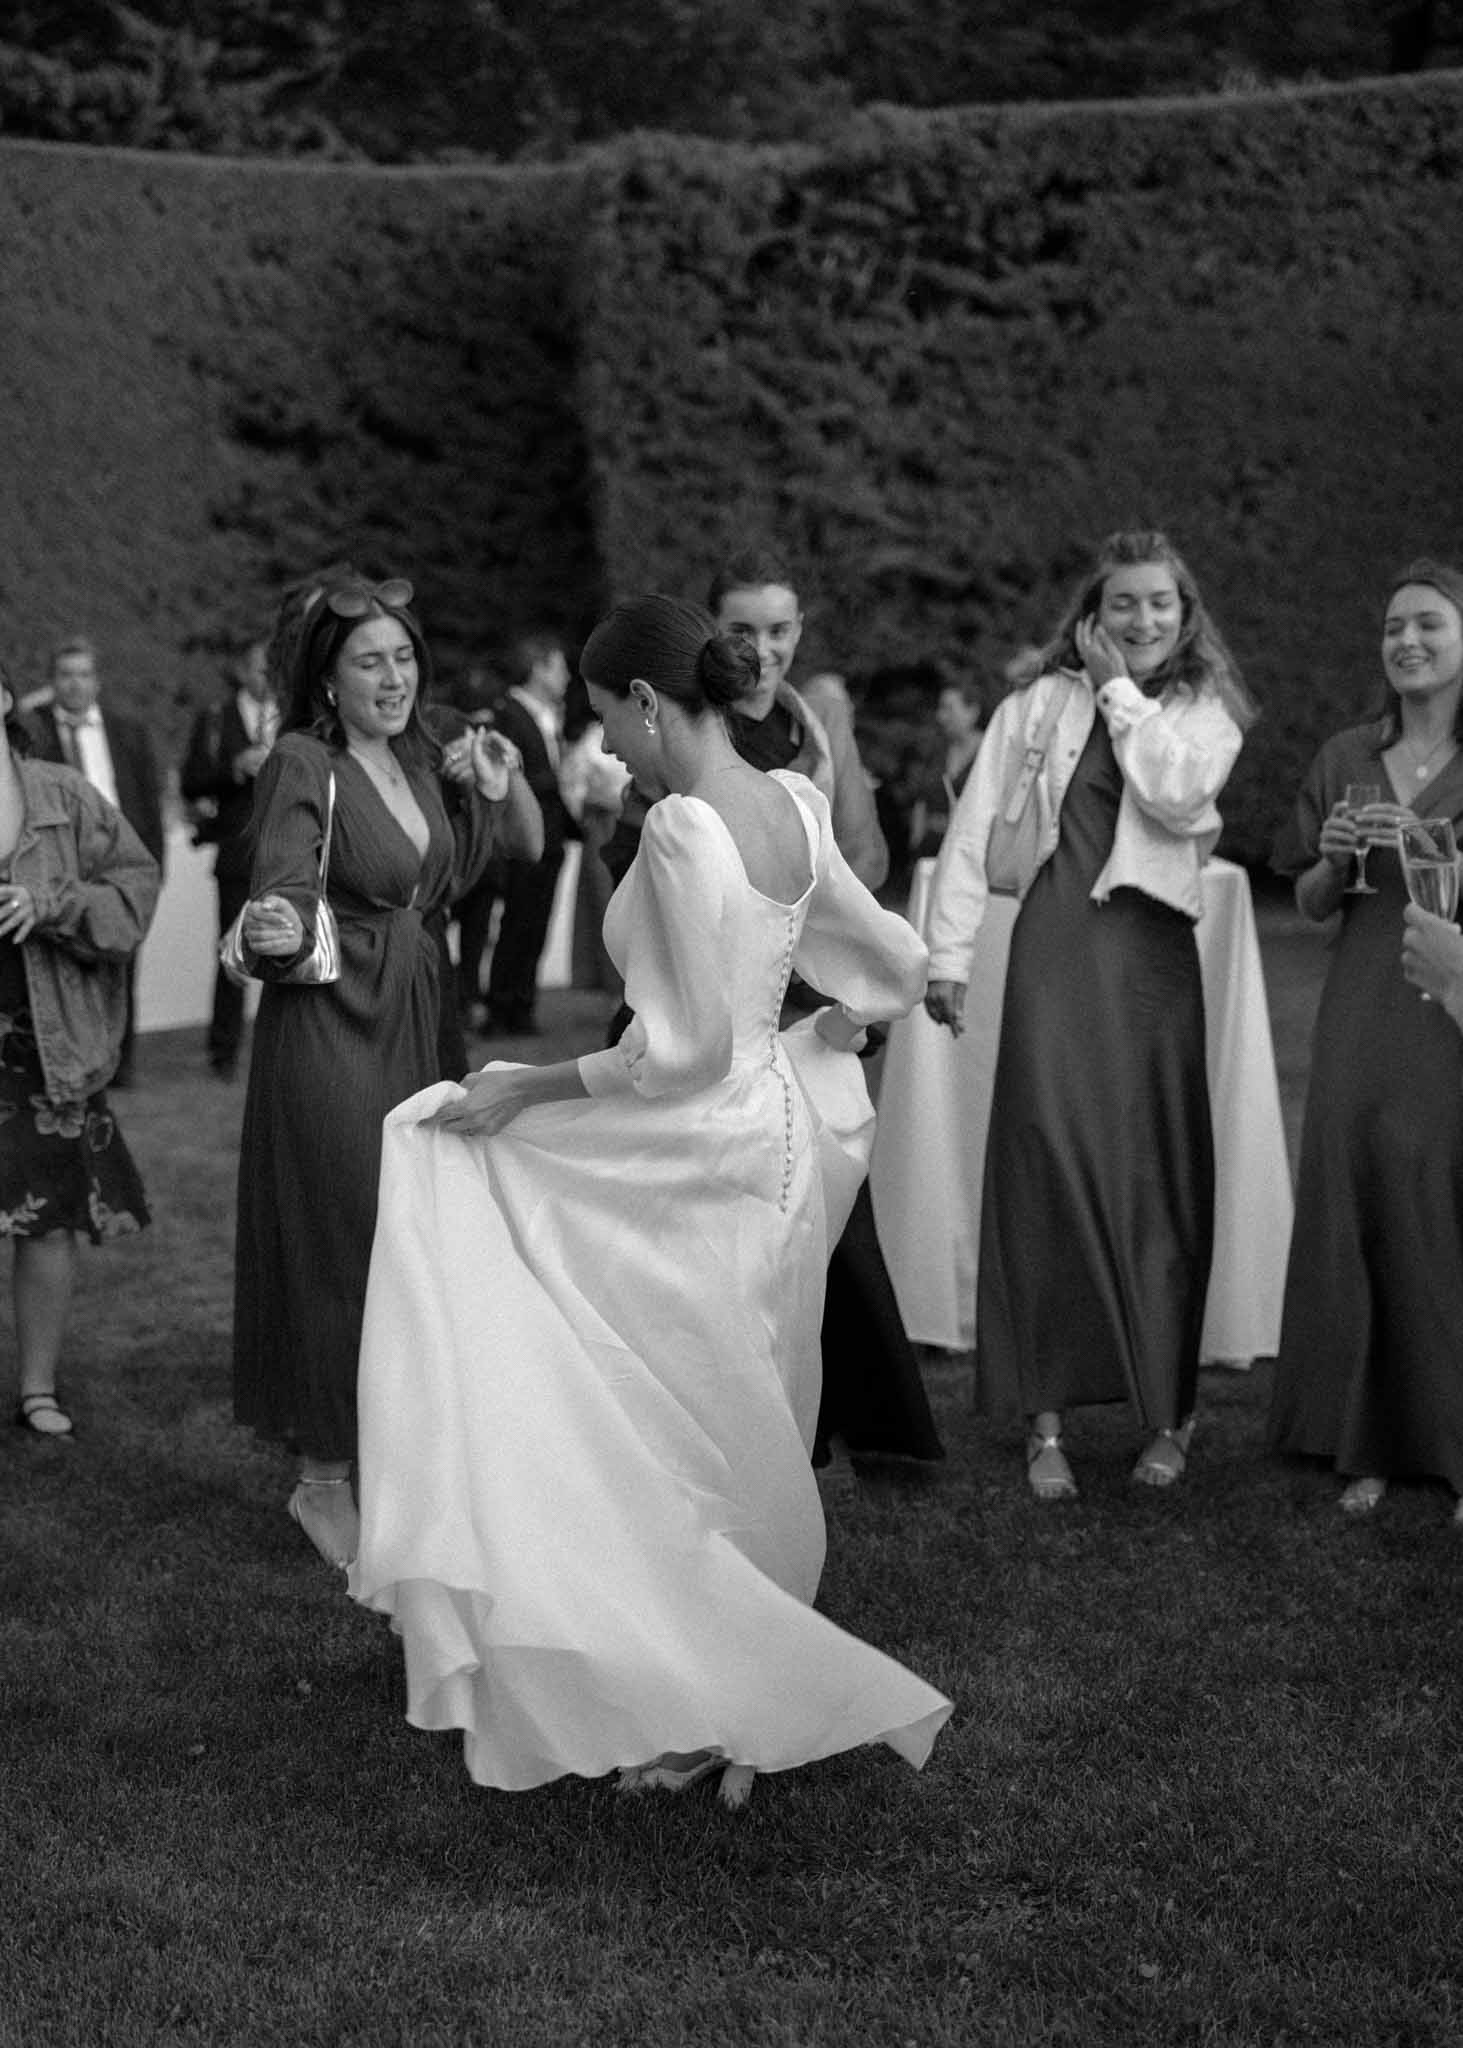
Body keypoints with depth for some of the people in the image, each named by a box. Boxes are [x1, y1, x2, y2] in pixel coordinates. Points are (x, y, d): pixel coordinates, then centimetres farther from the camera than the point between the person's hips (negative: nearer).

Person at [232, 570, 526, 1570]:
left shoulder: (416, 757, 7)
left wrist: (484, 799, 7)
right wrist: (279, 934, -44)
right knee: (342, 1247, -2)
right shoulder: (303, 765, -15)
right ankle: (323, 1480, 10)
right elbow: (283, 895, -23)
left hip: (409, 1020, 8)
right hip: (328, 1027, -8)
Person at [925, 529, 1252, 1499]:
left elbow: (1180, 797, -10)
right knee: (1048, 1162, -6)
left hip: (1154, 955, 1)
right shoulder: (1039, 704, 9)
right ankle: (1046, 1421, 0)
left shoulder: (1206, 711, 11)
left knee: (1154, 1172, 3)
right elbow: (973, 830, 6)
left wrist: (1120, 691, -2)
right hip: (1054, 952, 0)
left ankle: (1167, 1415, 16)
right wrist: (948, 955, 0)